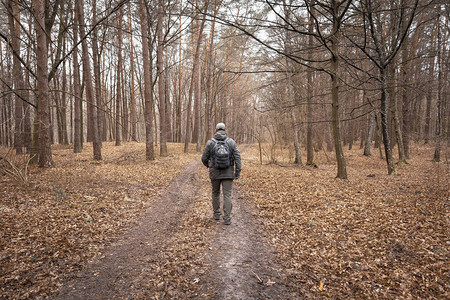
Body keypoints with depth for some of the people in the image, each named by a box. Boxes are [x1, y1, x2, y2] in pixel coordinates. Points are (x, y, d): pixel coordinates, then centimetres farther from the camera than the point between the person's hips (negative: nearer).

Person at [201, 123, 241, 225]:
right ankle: (227, 219, -1)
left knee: (215, 193, 19)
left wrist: (208, 165, 23)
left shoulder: (210, 143, -3)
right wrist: (237, 172, -3)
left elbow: (204, 158, 2)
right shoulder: (231, 142, -2)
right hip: (228, 173, 0)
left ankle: (216, 214, 29)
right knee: (227, 195, 2)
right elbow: (237, 157, -7)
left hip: (215, 173, 0)